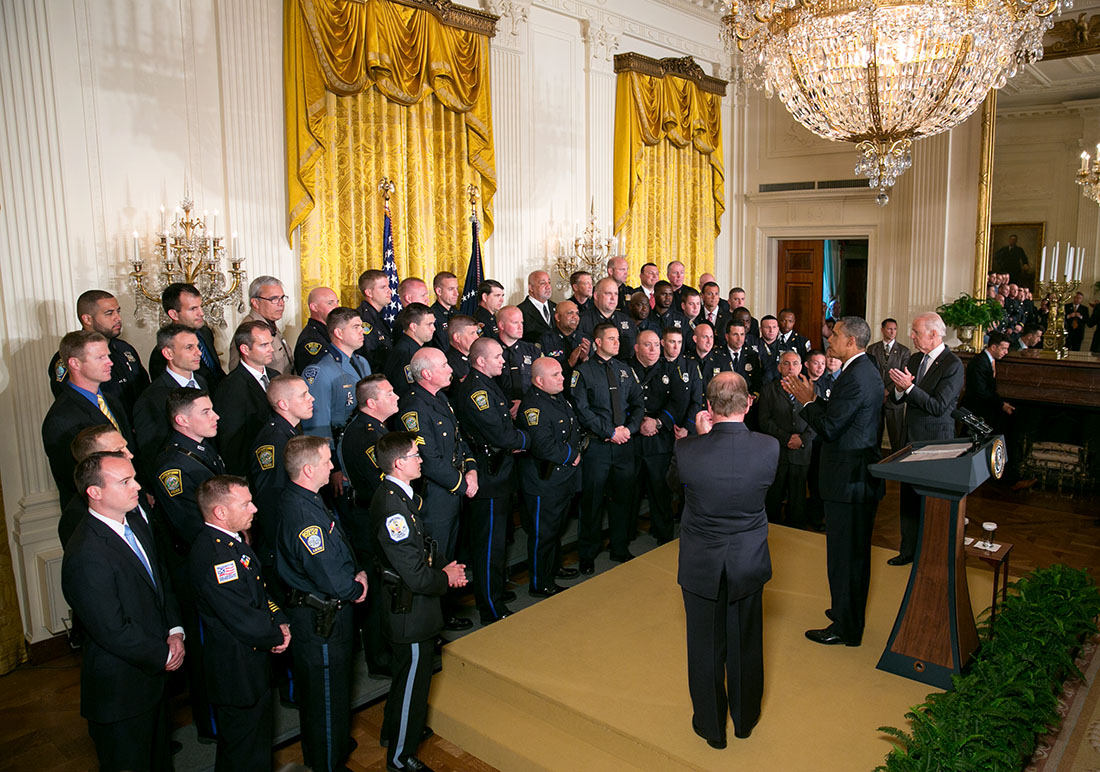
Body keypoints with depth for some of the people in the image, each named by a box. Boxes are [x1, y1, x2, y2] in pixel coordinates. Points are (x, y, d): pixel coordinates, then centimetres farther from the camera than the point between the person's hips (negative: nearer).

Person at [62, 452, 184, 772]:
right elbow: (114, 631, -25)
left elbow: (161, 580, 11)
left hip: (153, 673, 8)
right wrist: (164, 656, -13)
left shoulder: (135, 522, 1)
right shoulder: (86, 555, -28)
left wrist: (175, 631, -2)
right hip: (121, 689, -8)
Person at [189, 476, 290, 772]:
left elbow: (260, 591, 13)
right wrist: (277, 636, -10)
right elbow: (245, 622, -28)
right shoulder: (212, 555, -30)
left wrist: (280, 622, -3)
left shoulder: (233, 540, 3)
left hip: (254, 668, 10)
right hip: (238, 674, -10)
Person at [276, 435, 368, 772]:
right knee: (327, 691, 9)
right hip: (321, 620, -11)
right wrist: (358, 586, -10)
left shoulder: (298, 499, 2)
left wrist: (354, 575, -3)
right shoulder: (305, 515, -32)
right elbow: (334, 583, -30)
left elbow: (334, 552, 11)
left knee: (315, 688, 27)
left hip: (313, 614, 11)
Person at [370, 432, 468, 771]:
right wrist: (446, 577, -12)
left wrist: (444, 565, -1)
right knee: (413, 678, 8)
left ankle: (395, 729, 50)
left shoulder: (398, 494, 1)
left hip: (407, 605, 10)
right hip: (410, 611, -10)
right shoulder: (392, 506, -31)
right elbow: (416, 577, -30)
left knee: (407, 672, 28)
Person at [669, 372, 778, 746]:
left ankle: (711, 726, 35)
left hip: (701, 564, -2)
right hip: (749, 561, 2)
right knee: (745, 643, 21)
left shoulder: (687, 449, -24)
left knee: (706, 646, 16)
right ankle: (745, 719, 42)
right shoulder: (769, 447, -19)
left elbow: (673, 481, -1)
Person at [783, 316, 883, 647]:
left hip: (848, 478, -11)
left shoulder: (855, 378, -22)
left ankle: (846, 627, 12)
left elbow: (829, 427, -22)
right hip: (861, 474, 11)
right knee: (855, 551, 21)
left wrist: (807, 401, -9)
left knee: (844, 553, 0)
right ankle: (850, 611, 37)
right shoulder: (866, 370, 11)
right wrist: (809, 398, 9)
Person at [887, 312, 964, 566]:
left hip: (935, 440, -7)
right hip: (911, 438, 7)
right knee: (908, 495, 14)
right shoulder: (915, 359, 10)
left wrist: (909, 387, -24)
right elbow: (897, 399, 11)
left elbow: (938, 407, -20)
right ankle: (909, 550, 27)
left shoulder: (953, 365, -13)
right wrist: (899, 389, -11)